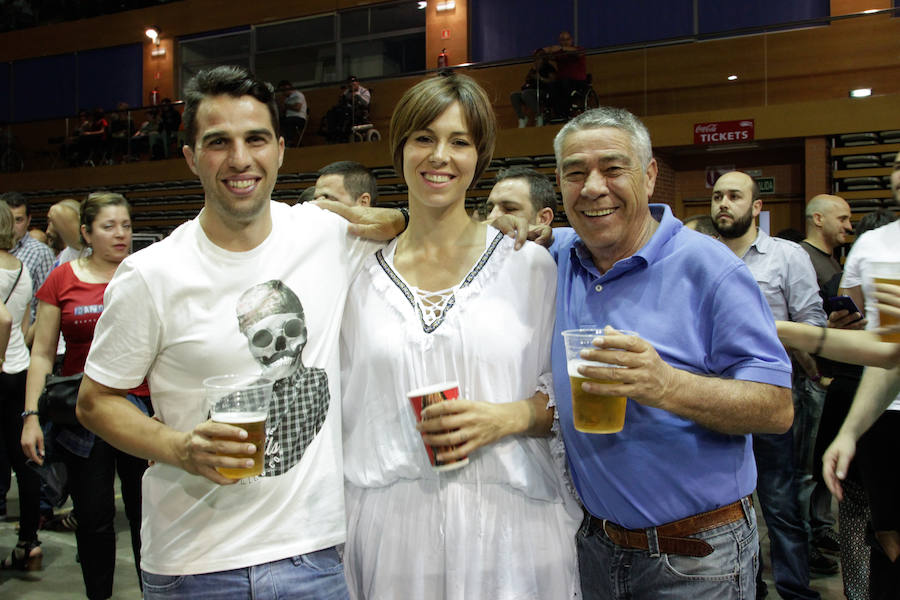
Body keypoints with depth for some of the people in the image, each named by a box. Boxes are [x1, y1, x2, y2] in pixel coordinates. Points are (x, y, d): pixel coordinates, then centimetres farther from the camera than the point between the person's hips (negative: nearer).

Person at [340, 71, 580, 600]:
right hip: (392, 530, 1)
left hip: (508, 525, -1)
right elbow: (347, 411, 11)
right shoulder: (361, 276, 5)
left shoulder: (529, 264, 0)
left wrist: (509, 417, -15)